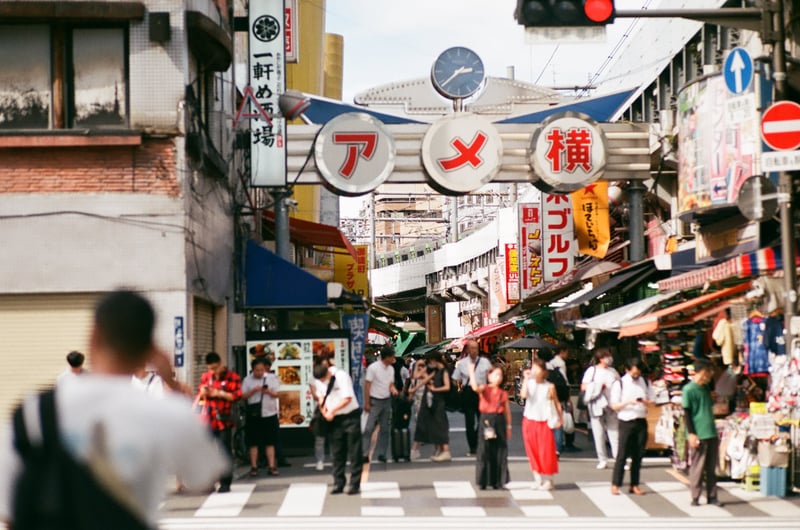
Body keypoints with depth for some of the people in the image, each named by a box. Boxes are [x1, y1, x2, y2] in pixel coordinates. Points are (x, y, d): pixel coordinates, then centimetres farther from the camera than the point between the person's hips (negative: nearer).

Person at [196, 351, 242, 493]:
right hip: (208, 420, 4)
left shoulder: (233, 377, -1)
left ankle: (225, 483, 5)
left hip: (224, 420, -4)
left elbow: (237, 395, -10)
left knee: (225, 452, -1)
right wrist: (202, 393, -4)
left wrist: (219, 393, -16)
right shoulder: (205, 377, 11)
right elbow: (199, 396, 19)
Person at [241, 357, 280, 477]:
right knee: (253, 442, 2)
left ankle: (272, 466, 4)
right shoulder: (247, 380, 3)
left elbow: (276, 394, 3)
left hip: (269, 414, 0)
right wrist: (253, 390, -18)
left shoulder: (272, 378, 4)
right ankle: (254, 467, 8)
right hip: (254, 415, 0)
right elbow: (243, 396, -3)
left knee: (270, 442, 2)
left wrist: (268, 391, -18)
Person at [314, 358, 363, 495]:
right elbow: (321, 396, 15)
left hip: (350, 417, -6)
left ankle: (355, 484, 1)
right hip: (335, 420, 6)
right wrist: (323, 410, -4)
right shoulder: (320, 380, 3)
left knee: (354, 453, -2)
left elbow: (348, 398, -20)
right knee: (337, 453, 7)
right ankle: (338, 484, 13)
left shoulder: (341, 376, -16)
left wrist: (332, 411, -21)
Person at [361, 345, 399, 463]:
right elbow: (367, 386, -11)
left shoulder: (391, 369, 6)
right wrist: (367, 403, -14)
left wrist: (393, 389, -10)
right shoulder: (373, 368, -13)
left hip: (387, 401, 7)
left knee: (384, 429, 9)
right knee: (369, 428, -9)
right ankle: (365, 453, -7)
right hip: (375, 401, -6)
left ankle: (381, 454, 15)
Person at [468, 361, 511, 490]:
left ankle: (498, 481, 12)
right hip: (486, 421, -3)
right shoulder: (484, 389, 0)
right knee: (484, 451, -1)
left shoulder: (503, 393, 9)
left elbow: (507, 411, 13)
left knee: (500, 452, 4)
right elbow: (475, 387, -23)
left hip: (500, 421, 3)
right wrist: (471, 372, -24)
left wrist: (509, 426, 11)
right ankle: (483, 481, 7)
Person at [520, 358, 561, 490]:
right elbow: (523, 395, -21)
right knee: (533, 452, 6)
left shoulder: (549, 386, -4)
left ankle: (548, 480, 9)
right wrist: (526, 379, -19)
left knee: (546, 452, 0)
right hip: (529, 421, 2)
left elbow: (557, 403, 5)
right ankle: (537, 479, 15)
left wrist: (560, 419, 2)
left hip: (544, 423, -2)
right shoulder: (529, 384, -1)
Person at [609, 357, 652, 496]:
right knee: (622, 454, -6)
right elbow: (614, 406, -5)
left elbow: (651, 402, 11)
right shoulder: (619, 384, -4)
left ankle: (635, 485, 13)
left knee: (638, 455, 6)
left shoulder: (644, 382, 9)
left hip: (641, 422, 4)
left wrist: (646, 402, -12)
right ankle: (615, 485, 0)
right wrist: (628, 403, -21)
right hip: (626, 423, -4)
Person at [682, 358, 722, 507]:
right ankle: (695, 497, 4)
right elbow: (687, 413, -10)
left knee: (711, 468, 8)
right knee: (697, 468, -2)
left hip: (711, 434, 7)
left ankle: (712, 496, 13)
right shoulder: (689, 390, -8)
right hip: (698, 435, -7)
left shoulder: (706, 388, 14)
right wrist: (691, 434, -15)